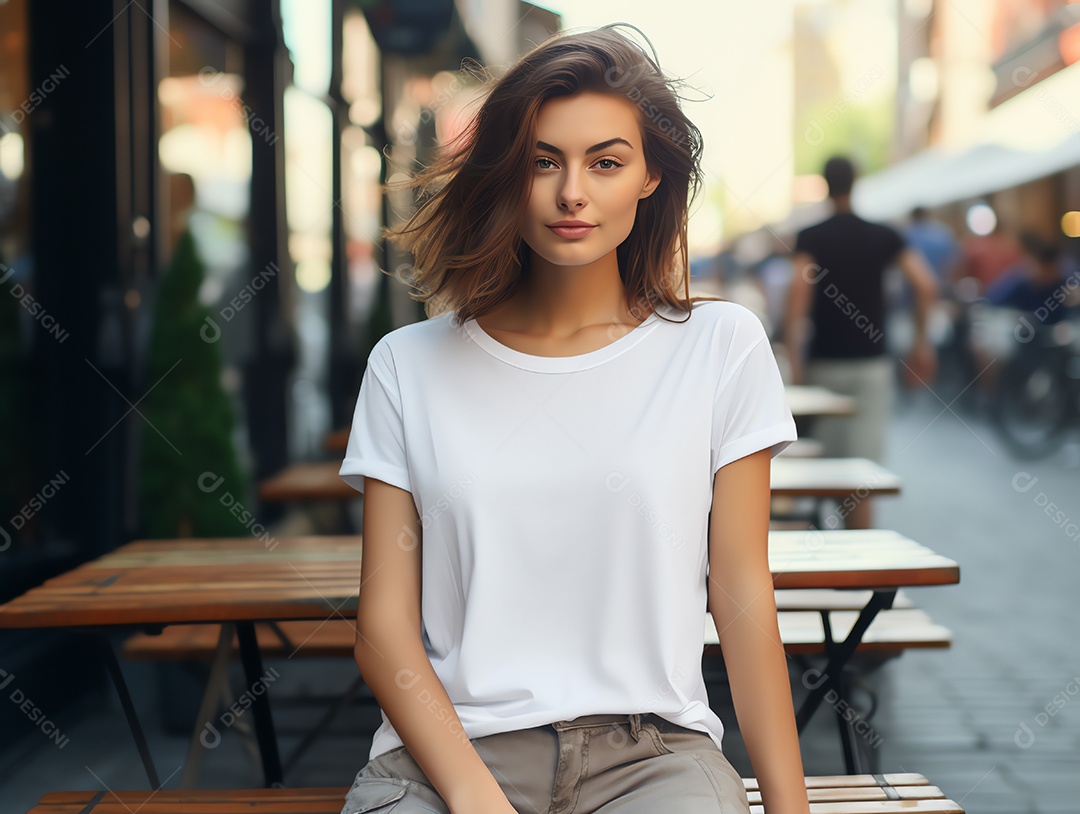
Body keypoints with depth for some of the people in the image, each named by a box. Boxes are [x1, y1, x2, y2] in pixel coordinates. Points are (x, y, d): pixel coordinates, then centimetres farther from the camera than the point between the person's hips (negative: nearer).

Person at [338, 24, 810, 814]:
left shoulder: (719, 346, 7)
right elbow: (386, 627, 2)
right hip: (449, 742, 1)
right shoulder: (409, 365, 7)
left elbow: (744, 603, 5)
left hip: (651, 748, 0)